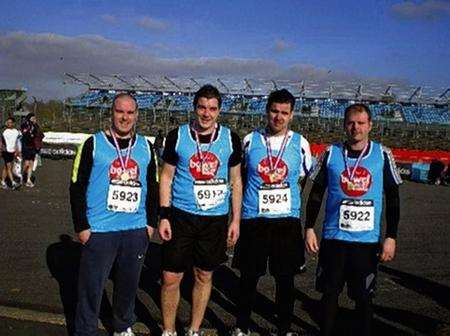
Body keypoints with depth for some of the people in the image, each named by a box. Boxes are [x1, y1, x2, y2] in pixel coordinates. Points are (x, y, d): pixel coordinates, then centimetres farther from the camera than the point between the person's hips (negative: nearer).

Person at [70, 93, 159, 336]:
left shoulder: (146, 147, 8)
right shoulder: (93, 144, -2)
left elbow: (153, 187, 14)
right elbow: (77, 187, -3)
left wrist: (151, 223, 8)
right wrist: (81, 227, -7)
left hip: (137, 231, 3)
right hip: (99, 231, -3)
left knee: (129, 284, 15)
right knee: (91, 286, 4)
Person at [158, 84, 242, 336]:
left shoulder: (230, 139, 1)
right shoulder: (177, 136, -2)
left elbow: (235, 181, 7)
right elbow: (167, 177, 3)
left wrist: (236, 220, 3)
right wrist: (164, 216, -5)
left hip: (216, 219, 1)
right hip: (181, 216, -1)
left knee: (204, 276, 12)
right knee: (171, 278, 1)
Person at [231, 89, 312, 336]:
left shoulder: (300, 144, 0)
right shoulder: (250, 140, 1)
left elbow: (303, 180, 11)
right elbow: (240, 177, 11)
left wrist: (288, 202, 7)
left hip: (287, 220, 0)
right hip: (253, 219, 0)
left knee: (285, 278, 9)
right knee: (249, 277, 9)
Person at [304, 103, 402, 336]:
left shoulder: (382, 155, 0)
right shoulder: (331, 153, 1)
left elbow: (393, 199, 4)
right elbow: (316, 194, 7)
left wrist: (391, 237, -2)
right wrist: (309, 228, 1)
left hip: (368, 240, 0)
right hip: (333, 237, 1)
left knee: (364, 297, 9)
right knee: (330, 293, 11)